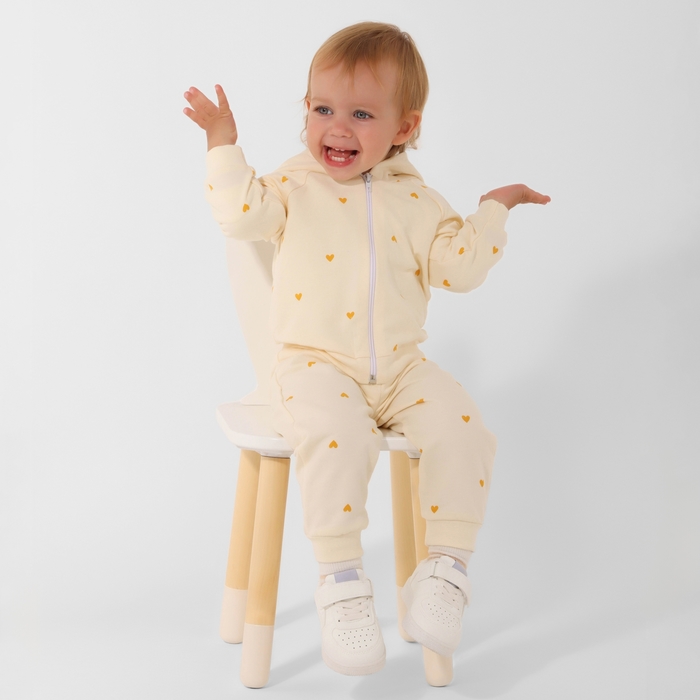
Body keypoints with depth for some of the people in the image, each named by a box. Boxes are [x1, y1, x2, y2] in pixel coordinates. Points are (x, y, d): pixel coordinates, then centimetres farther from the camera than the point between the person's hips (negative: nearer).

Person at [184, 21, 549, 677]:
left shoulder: (415, 200, 10)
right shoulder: (294, 185, 6)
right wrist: (223, 143, -10)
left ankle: (446, 566, -5)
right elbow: (240, 214, -10)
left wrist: (492, 211, 6)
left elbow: (457, 267, 8)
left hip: (400, 368, 3)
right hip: (316, 365, -3)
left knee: (462, 429, -19)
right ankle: (339, 580, -19)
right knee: (337, 434, -33)